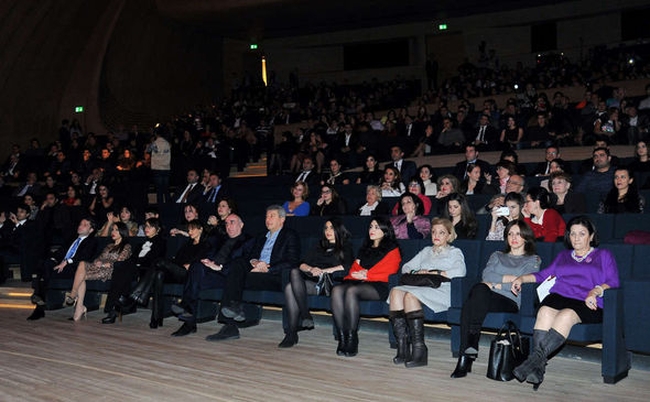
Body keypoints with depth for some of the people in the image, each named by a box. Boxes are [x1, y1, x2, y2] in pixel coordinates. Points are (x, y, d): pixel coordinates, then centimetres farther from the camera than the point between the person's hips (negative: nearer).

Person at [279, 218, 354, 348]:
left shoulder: (346, 247, 18)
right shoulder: (320, 247, 33)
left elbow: (347, 266, -3)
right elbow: (302, 265, 19)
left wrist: (324, 271, -10)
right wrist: (311, 269, -4)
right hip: (312, 281, 5)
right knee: (292, 282, -30)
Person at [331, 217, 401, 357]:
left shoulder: (392, 250, 13)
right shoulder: (365, 248, 32)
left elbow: (388, 271, -2)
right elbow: (355, 267, 23)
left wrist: (366, 275, -6)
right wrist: (357, 274, -1)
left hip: (379, 286, -5)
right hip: (360, 282, 5)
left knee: (351, 291, -36)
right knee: (336, 290, -28)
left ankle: (352, 339, -34)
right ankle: (342, 338, -32)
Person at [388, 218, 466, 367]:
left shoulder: (455, 252, 18)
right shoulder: (426, 251, 34)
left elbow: (460, 271, -4)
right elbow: (406, 266, 24)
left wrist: (434, 273, -6)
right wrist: (414, 273, 2)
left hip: (441, 291, -5)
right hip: (420, 287, 5)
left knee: (411, 295, -35)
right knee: (396, 291, -28)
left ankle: (419, 349, -35)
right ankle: (402, 347, -32)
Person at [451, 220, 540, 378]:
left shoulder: (533, 260, 21)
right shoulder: (497, 255, 33)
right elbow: (486, 274, 11)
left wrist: (496, 284, -1)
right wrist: (509, 278, 0)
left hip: (510, 302, -3)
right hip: (485, 297, 3)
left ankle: (465, 356, -39)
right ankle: (468, 351, -39)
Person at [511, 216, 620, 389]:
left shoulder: (604, 255, 21)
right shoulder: (563, 256, 33)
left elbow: (613, 282, 7)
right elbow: (544, 274, 24)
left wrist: (595, 291, -13)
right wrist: (522, 278, 8)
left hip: (587, 304, -2)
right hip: (559, 296, 3)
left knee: (567, 315, -38)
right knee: (545, 311, -35)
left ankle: (536, 358, -48)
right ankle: (538, 367, -46)